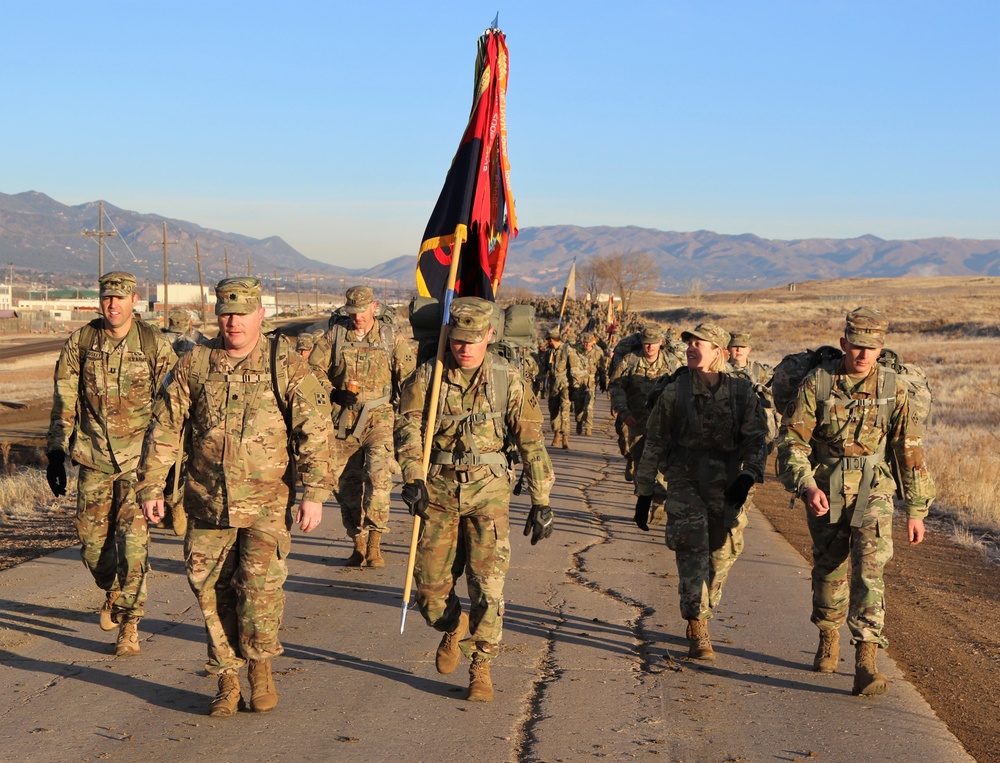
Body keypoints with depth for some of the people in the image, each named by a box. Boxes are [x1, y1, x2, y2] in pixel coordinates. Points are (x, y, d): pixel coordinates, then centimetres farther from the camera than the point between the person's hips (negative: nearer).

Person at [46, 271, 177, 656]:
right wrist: (56, 454, 6)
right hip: (94, 458, 3)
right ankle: (113, 592, 38)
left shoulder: (155, 345, -4)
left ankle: (129, 623, 0)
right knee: (92, 543, 8)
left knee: (133, 541, -11)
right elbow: (64, 403, 8)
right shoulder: (80, 342, 1)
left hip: (139, 458, -2)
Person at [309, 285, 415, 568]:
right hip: (342, 419, 2)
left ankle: (374, 543, -15)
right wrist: (334, 393, -9)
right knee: (344, 481, 4)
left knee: (378, 475, -20)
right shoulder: (334, 335, 4)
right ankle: (358, 544, 17)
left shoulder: (392, 337, 4)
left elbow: (410, 375, 8)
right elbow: (314, 370, 6)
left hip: (379, 417, -2)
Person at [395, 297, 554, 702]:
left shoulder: (507, 379, -2)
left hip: (487, 491, -1)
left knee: (487, 584, -7)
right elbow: (407, 425, -10)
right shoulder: (427, 376, -1)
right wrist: (413, 478, -25)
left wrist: (541, 501, -2)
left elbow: (531, 440, 0)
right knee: (430, 587, 5)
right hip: (437, 491, 2)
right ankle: (453, 629, 38)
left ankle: (481, 668, 9)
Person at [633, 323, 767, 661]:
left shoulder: (741, 392, 2)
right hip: (685, 484, -2)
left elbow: (756, 439, -1)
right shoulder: (674, 391, 2)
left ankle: (700, 616, 31)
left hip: (727, 488, 2)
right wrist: (644, 493, 5)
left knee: (721, 557, 9)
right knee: (692, 554, -12)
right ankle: (698, 633, -11)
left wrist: (747, 476, -18)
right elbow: (654, 443, 6)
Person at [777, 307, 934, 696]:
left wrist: (916, 509, 5)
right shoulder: (817, 382, -5)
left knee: (869, 567, -15)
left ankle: (866, 660, -18)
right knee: (829, 570, 12)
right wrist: (807, 486, -21)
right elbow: (792, 439, -6)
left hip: (872, 489, -1)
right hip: (824, 490, 1)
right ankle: (828, 639, 37)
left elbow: (910, 449, 4)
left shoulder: (893, 388, -2)